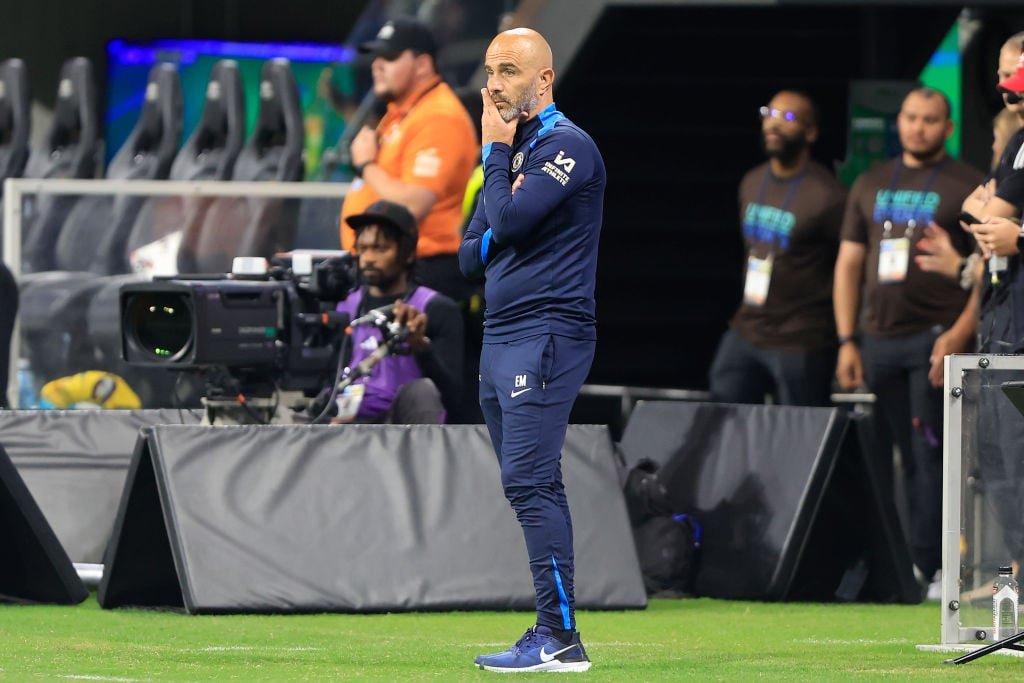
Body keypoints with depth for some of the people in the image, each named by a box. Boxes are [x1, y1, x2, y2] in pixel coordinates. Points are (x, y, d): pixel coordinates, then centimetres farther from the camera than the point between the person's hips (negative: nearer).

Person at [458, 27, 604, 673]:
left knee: (530, 482, -16)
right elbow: (472, 253, 17)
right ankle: (552, 635, 12)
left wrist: (495, 151, -6)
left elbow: (511, 220, -19)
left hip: (546, 332, -9)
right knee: (532, 487, 9)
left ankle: (560, 637, -19)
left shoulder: (569, 146, -7)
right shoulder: (511, 152, 20)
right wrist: (498, 233, -4)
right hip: (500, 336, 10)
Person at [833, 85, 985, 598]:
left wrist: (961, 333, -15)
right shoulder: (871, 185, 16)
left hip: (937, 340, -5)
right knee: (900, 457, 6)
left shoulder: (968, 186, 2)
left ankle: (925, 565, -9)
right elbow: (849, 264, 17)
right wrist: (846, 341, 9)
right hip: (880, 340, 5)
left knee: (930, 455, -9)